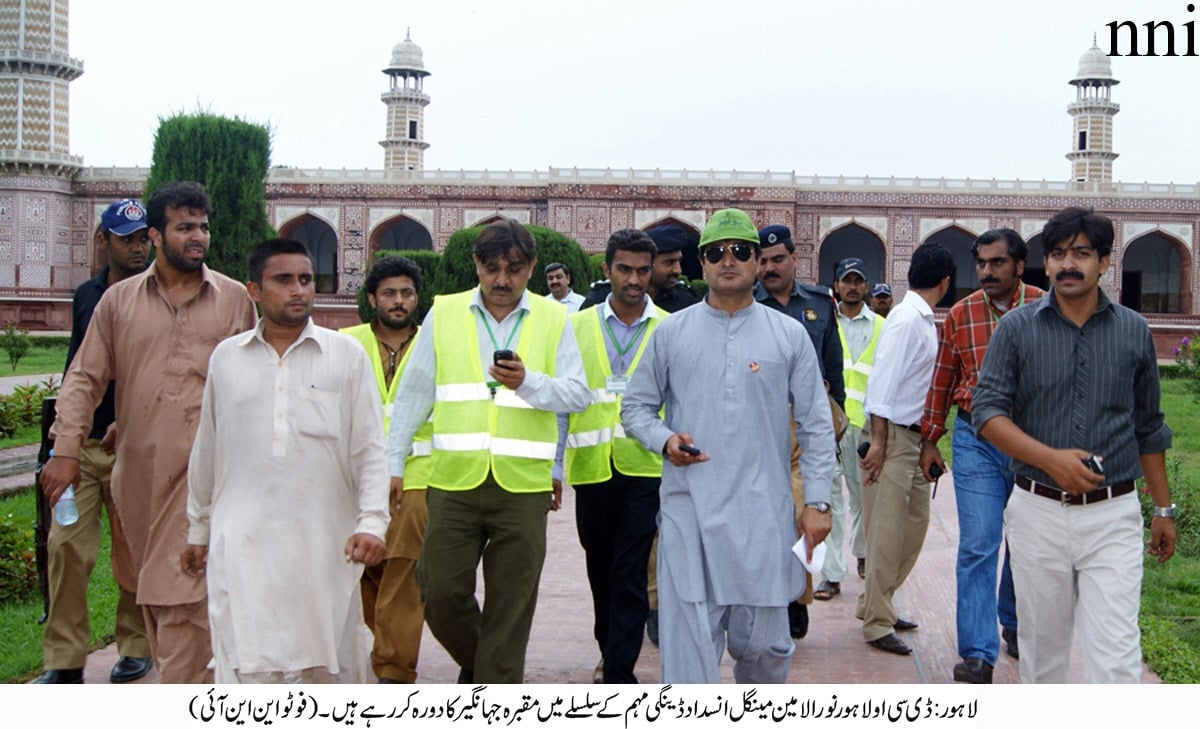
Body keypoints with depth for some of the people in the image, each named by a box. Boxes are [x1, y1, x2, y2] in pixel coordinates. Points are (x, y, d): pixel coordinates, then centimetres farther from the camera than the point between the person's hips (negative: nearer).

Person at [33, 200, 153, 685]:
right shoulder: (86, 295, 12)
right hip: (82, 444, 4)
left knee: (134, 554, 5)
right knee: (65, 546, -3)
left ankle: (136, 647, 20)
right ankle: (64, 661, 3)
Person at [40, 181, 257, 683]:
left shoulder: (234, 299, 6)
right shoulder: (119, 301, 8)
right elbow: (84, 378, 6)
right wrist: (66, 449, -5)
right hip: (138, 469, 3)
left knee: (182, 590, -11)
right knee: (152, 590, 12)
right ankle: (182, 681, 26)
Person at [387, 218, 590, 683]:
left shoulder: (553, 319, 6)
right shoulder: (443, 314, 8)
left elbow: (578, 395, -2)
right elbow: (413, 394, 12)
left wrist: (526, 382, -19)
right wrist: (393, 464, 11)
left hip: (523, 485, -1)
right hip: (453, 481, 1)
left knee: (511, 606, 4)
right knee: (439, 592, 2)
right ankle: (475, 662, 31)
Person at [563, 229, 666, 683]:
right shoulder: (579, 326, 7)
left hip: (644, 466, -3)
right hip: (591, 467, 3)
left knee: (630, 576, -7)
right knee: (600, 568, 17)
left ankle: (618, 675, -3)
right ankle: (610, 649, 38)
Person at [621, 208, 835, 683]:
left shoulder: (789, 335, 7)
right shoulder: (671, 332, 7)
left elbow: (816, 425, 7)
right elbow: (636, 406, 12)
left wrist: (816, 501, 1)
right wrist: (663, 440, -9)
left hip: (764, 514, 1)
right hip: (689, 509, 0)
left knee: (765, 642, 8)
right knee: (687, 638, -4)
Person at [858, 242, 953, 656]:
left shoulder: (924, 320, 14)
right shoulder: (906, 319, -14)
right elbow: (884, 378, -19)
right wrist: (879, 440, -21)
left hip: (915, 437, 10)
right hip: (895, 435, -10)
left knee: (915, 523, 15)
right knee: (887, 533, -3)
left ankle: (877, 604, 27)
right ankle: (877, 624, 6)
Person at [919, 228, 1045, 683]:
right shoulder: (959, 315, 2)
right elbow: (942, 381, 10)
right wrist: (929, 440, 11)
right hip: (976, 440, 0)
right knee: (978, 546, -5)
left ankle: (1014, 622, 37)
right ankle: (978, 652, -2)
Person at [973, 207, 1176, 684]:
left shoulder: (1134, 331, 6)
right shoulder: (1017, 328, 1)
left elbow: (1148, 428, 13)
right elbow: (987, 412, -7)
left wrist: (1164, 507, 14)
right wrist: (1051, 459, -21)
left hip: (1113, 517, 0)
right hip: (1039, 512, 0)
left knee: (1116, 656, -8)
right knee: (1042, 646, 12)